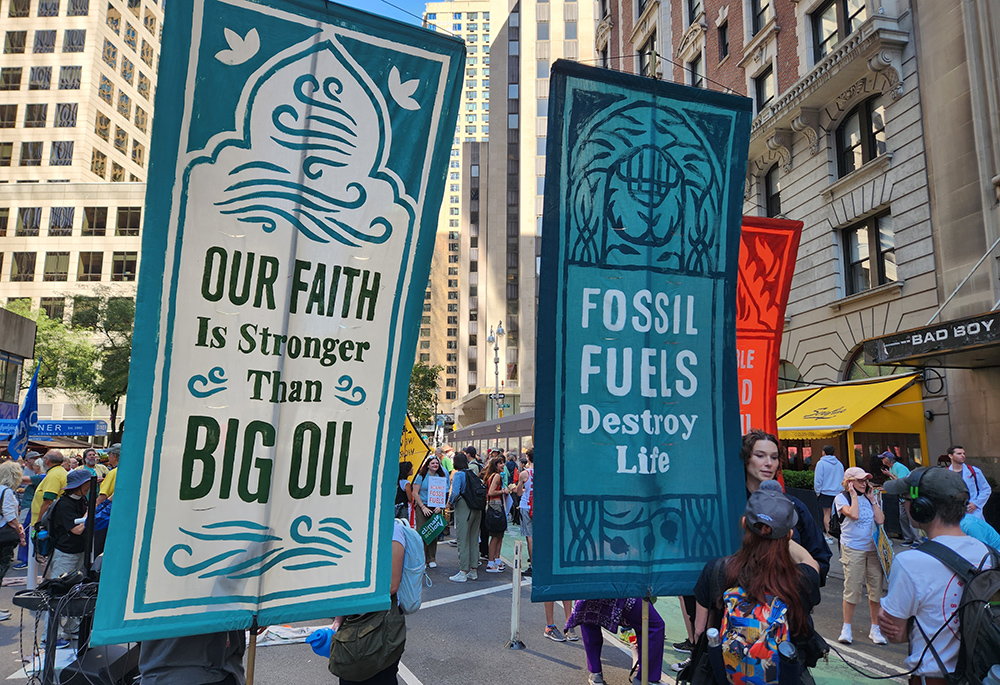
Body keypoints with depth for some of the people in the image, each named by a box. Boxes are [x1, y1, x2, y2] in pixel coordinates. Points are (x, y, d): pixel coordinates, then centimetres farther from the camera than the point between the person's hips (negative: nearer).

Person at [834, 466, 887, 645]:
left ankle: (875, 629, 20)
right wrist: (854, 495, -12)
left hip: (873, 548, 4)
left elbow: (880, 520, -2)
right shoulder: (842, 498, -4)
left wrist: (872, 499, -1)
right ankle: (846, 628, 12)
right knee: (852, 589, -2)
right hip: (853, 548, -4)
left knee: (876, 588, 6)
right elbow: (854, 515, -22)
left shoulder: (869, 497, 10)